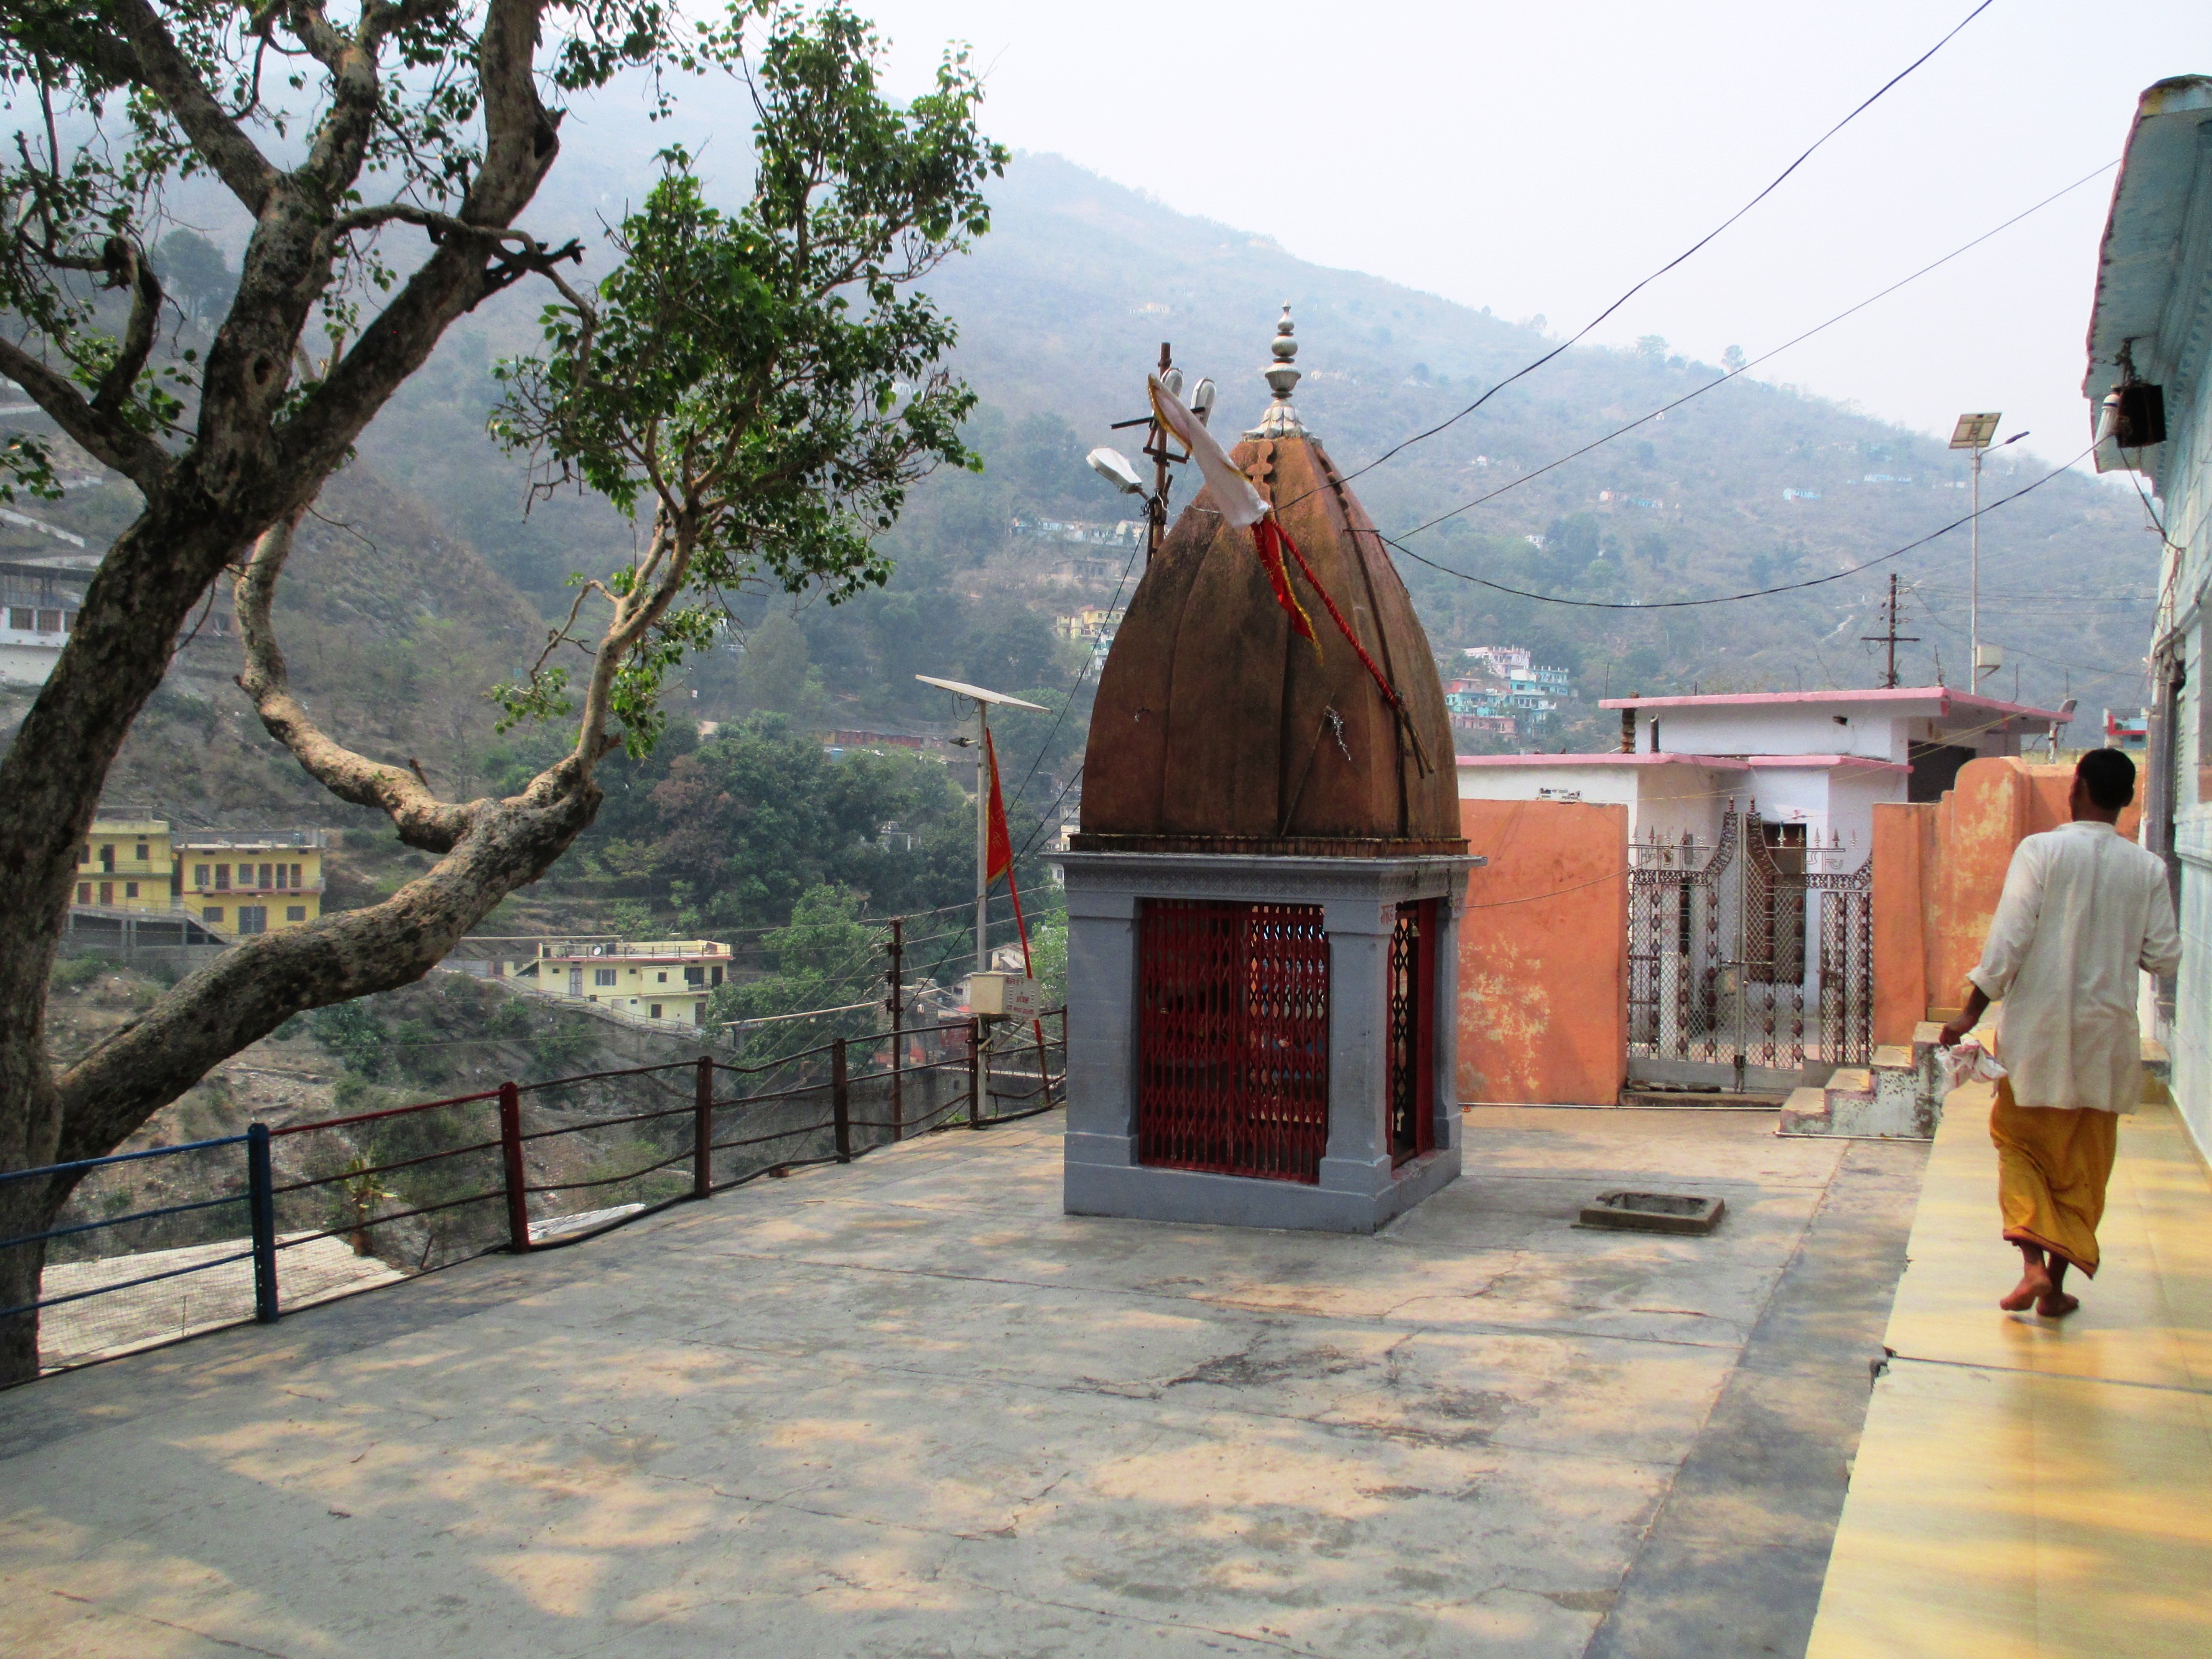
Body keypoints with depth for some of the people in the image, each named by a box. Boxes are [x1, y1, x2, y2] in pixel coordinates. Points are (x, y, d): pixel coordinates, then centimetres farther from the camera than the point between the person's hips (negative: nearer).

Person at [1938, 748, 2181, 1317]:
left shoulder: (2041, 851, -10)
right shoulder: (2148, 869, -2)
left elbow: (2009, 937, -15)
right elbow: (2164, 955, 0)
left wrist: (1972, 1011, -8)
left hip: (2039, 1026, -2)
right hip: (2106, 1032, 2)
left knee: (2019, 1142, 13)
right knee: (2083, 1163, 13)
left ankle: (2033, 1262, -4)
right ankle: (2056, 1285, 17)